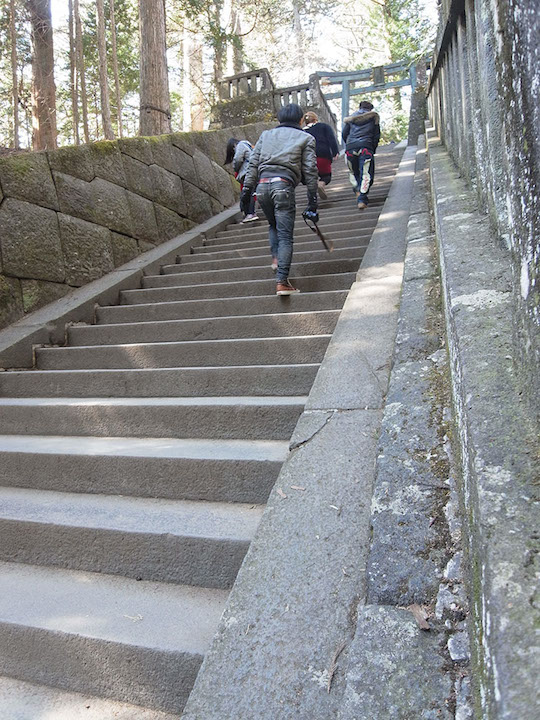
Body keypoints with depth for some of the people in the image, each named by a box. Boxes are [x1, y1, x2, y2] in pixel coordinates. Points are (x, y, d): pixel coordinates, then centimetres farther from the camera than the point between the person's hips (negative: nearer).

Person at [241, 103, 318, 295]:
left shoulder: (266, 135, 24)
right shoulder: (306, 138, 15)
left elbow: (253, 164, 15)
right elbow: (310, 171, 8)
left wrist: (247, 189, 14)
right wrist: (312, 202, 7)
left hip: (262, 185, 4)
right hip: (284, 185, -4)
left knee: (274, 226, 27)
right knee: (285, 235, -4)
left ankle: (276, 258, 10)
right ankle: (282, 282, -11)